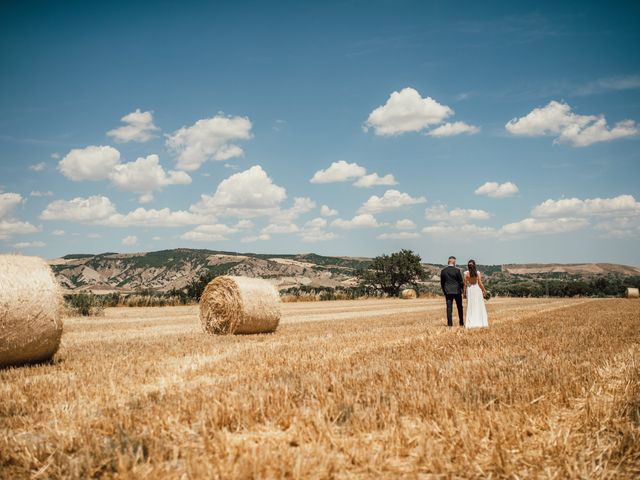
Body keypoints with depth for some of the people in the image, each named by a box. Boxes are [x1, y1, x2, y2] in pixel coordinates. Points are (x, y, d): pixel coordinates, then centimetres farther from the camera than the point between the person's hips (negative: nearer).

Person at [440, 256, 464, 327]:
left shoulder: (443, 270, 0)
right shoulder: (457, 270, -10)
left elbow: (442, 282, 6)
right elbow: (461, 281, -6)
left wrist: (444, 291, 16)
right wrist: (462, 289, 10)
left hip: (448, 291, 2)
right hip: (457, 291, -2)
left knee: (449, 308, 2)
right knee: (459, 308, 11)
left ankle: (450, 323, -2)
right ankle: (461, 323, 17)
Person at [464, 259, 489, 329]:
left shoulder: (466, 273, -7)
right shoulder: (478, 273, -7)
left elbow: (465, 284, -5)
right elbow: (480, 283, -7)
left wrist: (465, 292, 4)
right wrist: (484, 290, 5)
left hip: (470, 290, 0)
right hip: (477, 289, 0)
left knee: (470, 307, 6)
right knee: (479, 307, 8)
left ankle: (471, 323, 3)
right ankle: (480, 322, 9)